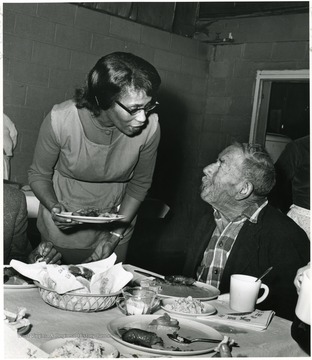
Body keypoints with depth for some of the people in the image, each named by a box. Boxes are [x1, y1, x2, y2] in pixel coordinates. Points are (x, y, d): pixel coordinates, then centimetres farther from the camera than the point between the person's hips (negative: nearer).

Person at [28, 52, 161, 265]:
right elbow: (39, 175, -10)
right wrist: (54, 207, -30)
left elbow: (140, 183, -8)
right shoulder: (60, 121, -27)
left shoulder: (149, 127, -24)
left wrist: (115, 236, -12)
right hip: (63, 227, -1)